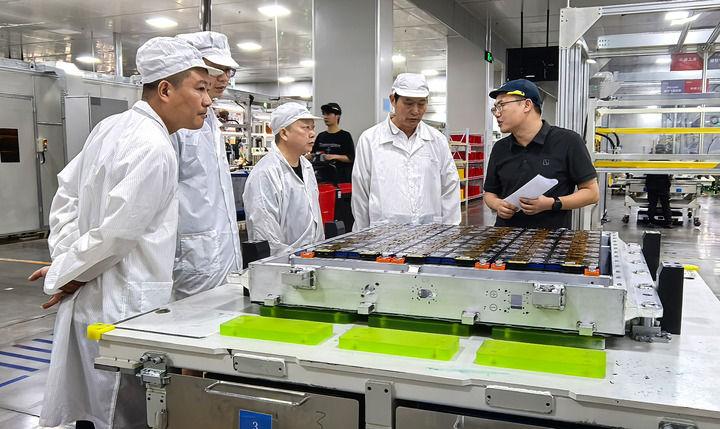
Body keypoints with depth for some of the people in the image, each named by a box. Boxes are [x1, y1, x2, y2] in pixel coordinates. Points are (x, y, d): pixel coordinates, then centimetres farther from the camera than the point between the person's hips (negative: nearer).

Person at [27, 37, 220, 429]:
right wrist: (65, 273, -5)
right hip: (123, 309, -9)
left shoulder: (109, 127, 8)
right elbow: (116, 235, -21)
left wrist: (65, 259, 9)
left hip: (90, 304, 9)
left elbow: (66, 194, 14)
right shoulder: (155, 150, -21)